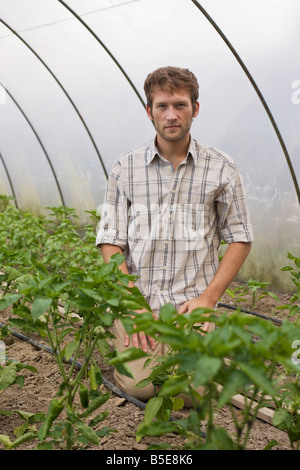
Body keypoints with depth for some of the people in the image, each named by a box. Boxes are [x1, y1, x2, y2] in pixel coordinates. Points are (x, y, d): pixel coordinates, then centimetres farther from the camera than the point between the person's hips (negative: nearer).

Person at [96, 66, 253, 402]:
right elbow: (110, 241, 2)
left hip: (193, 302, 0)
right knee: (138, 385, -16)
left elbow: (239, 239, 6)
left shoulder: (221, 169, 2)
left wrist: (208, 297, -6)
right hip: (137, 296, 1)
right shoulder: (125, 168, 3)